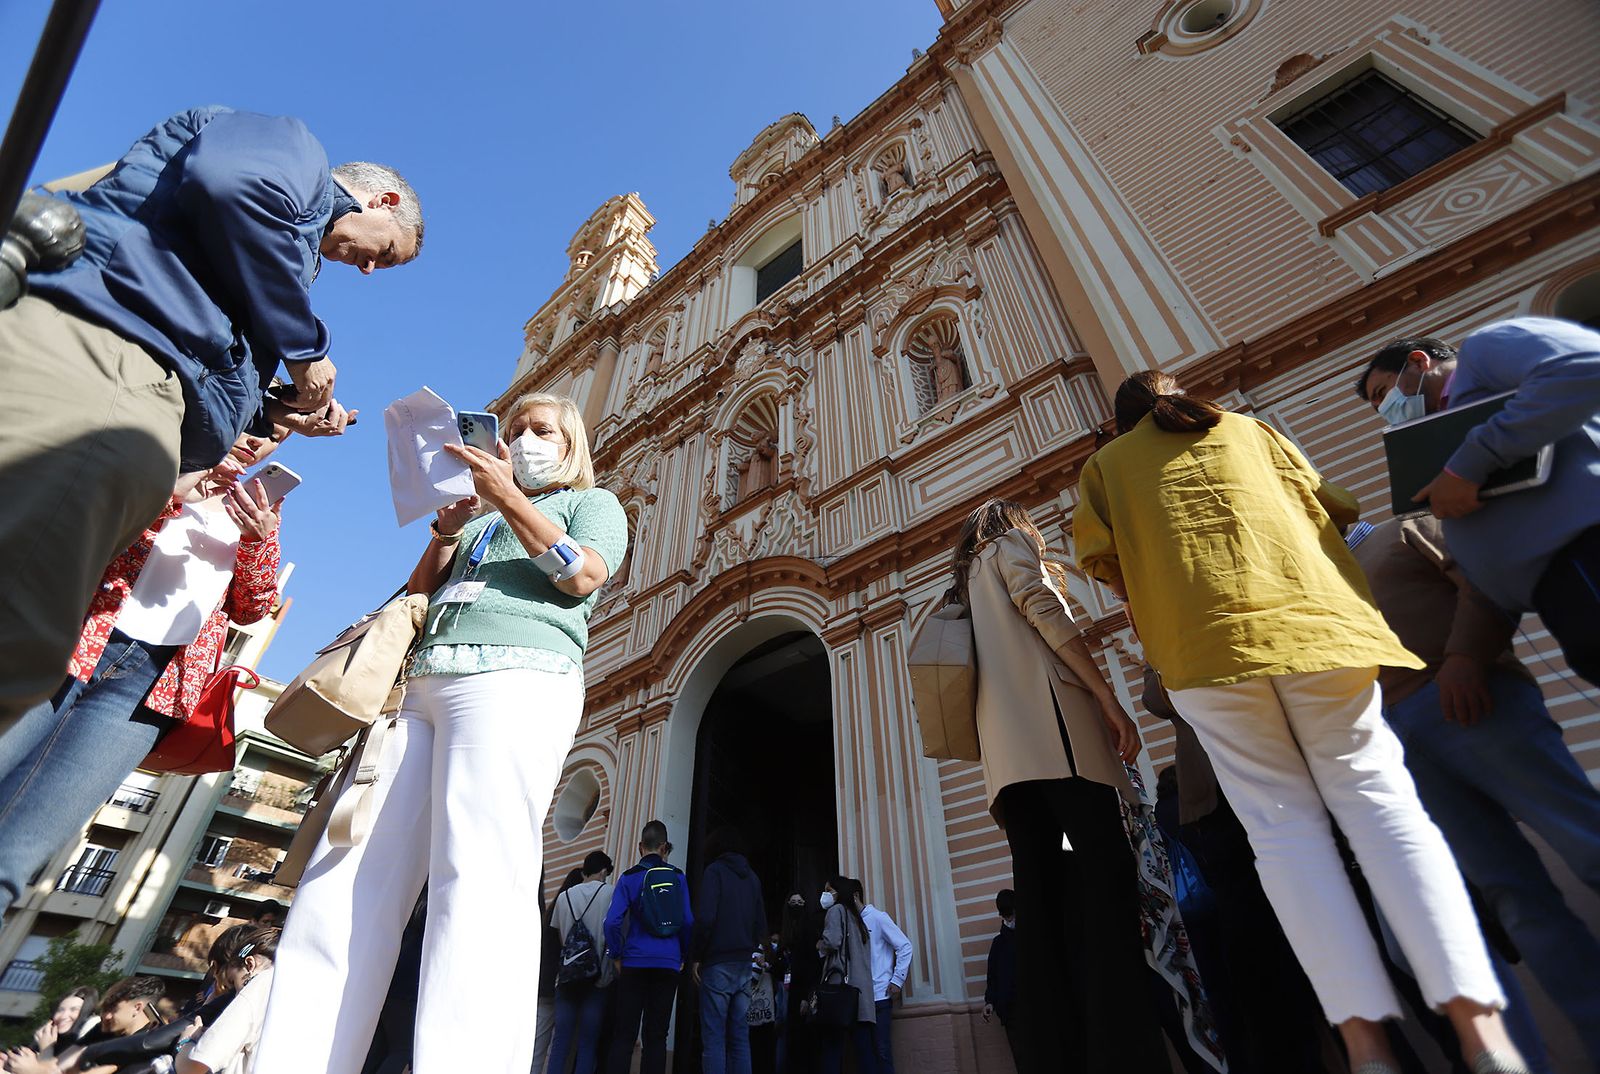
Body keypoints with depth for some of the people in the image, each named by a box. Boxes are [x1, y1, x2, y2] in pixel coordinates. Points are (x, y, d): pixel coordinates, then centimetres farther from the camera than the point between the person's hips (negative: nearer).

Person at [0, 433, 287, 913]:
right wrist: (179, 484, -17)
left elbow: (250, 609, 10)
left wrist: (259, 540, -9)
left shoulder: (260, 504, 17)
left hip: (151, 684, 0)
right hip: (67, 644, 0)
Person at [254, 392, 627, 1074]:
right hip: (419, 685, 7)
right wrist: (447, 529, 10)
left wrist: (506, 495, -5)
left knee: (480, 882, -18)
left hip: (515, 681, -6)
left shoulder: (593, 503, 17)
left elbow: (582, 575, -4)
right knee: (348, 876, -3)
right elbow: (417, 595, 26)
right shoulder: (480, 518, 34)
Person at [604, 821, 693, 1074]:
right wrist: (684, 957, 11)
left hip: (635, 963, -1)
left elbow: (612, 922, -10)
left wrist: (616, 956, 3)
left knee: (625, 1034, 6)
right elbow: (689, 922, 0)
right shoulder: (678, 877, 3)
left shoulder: (630, 877, -1)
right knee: (656, 1035, 9)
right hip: (669, 964, 1)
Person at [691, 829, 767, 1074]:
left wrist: (696, 957, -5)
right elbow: (761, 923, 15)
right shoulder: (752, 876, 14)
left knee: (714, 1037, -3)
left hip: (718, 962, -5)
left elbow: (705, 918, -14)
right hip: (745, 963, 6)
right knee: (740, 1037, 8)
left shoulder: (714, 871, -4)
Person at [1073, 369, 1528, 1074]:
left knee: (1283, 824, 0)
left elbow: (1100, 557, 5)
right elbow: (1332, 507, 19)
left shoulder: (1105, 465, 19)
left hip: (1204, 643, -2)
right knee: (1376, 798, 1)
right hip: (1310, 617, 2)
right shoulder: (1246, 429, 24)